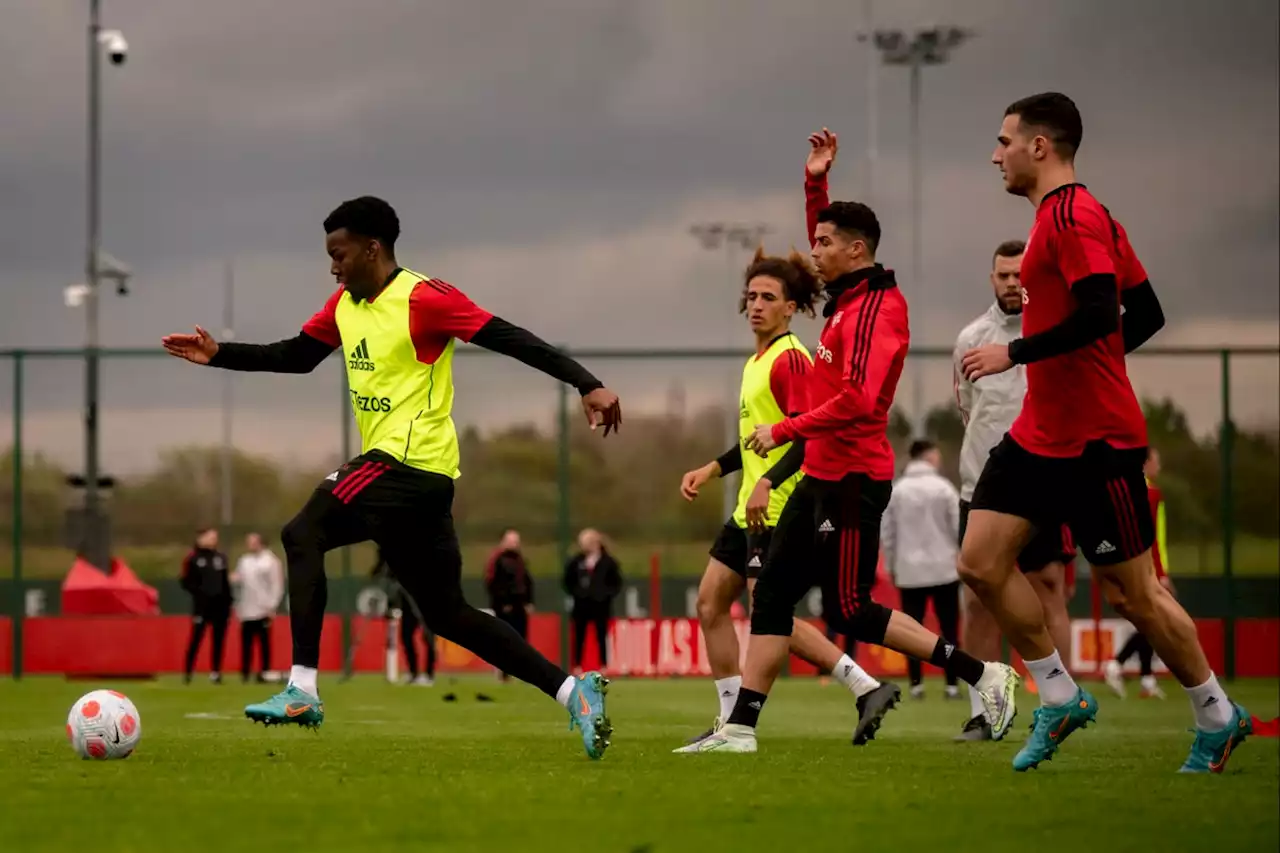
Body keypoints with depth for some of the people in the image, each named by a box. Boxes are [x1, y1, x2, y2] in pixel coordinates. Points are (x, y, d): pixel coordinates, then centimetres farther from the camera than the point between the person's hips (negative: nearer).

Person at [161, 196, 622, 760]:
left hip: (408, 460, -9)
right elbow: (295, 356, 24)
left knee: (304, 533, -12)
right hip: (424, 478, 9)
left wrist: (587, 385, -19)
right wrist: (219, 354, 14)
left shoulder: (423, 299, -12)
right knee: (448, 614, 9)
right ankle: (573, 691, 9)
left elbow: (510, 340, -14)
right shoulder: (344, 305, 13)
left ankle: (302, 691, -16)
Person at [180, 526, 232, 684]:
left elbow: (225, 582, 15)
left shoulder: (220, 557, 13)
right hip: (202, 605, -5)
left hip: (220, 604, 5)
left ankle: (216, 672, 11)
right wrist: (200, 592, -17)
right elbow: (187, 582, -5)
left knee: (219, 639, 5)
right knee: (196, 639, -5)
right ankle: (188, 672, 2)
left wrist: (228, 602, 9)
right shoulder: (193, 558, -3)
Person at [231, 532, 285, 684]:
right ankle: (244, 673, 7)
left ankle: (264, 673, 3)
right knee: (246, 643, 4)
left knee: (264, 643, -1)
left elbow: (277, 585, -7)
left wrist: (272, 606, -12)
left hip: (263, 610, -5)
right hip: (246, 610, 5)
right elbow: (239, 580, 19)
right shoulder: (244, 561, 14)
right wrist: (234, 579, -6)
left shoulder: (270, 561, -3)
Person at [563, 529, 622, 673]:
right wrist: (574, 593, 1)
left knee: (601, 636, 4)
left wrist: (608, 594, -7)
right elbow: (568, 580, 11)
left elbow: (616, 582, 3)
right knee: (579, 636, 4)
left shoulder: (607, 562, -4)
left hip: (601, 604, -2)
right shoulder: (576, 562, 0)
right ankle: (577, 666, 10)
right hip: (581, 604, 2)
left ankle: (604, 666, 10)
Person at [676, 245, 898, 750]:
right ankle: (733, 721, 13)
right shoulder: (758, 361, 16)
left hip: (779, 509, -10)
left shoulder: (790, 359, -13)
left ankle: (868, 689, -8)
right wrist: (712, 469, 20)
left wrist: (767, 483, -31)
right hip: (751, 508, 10)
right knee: (710, 602, 8)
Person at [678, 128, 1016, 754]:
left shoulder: (874, 308, -16)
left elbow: (858, 400, -27)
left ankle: (982, 674, 2)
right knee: (771, 595, 5)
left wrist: (783, 431, -20)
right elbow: (824, 243, 32)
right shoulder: (850, 294, 11)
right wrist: (817, 182, 19)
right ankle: (740, 727, 4)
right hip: (822, 476, 10)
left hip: (851, 481, -10)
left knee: (855, 613, -5)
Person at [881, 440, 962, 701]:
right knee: (948, 627, 2)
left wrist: (891, 564, 14)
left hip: (909, 571, 2)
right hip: (943, 568, -2)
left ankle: (916, 683, 1)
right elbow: (958, 526, -5)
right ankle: (952, 684, -1)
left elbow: (887, 531, 4)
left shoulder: (897, 490, 3)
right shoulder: (943, 488, -6)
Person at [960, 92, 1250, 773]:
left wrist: (1015, 354, -21)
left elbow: (1099, 313, -28)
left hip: (1095, 443, -10)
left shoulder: (1072, 214, -15)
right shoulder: (1064, 214, 15)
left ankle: (1217, 717, 15)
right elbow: (1146, 314, 17)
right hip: (1040, 434, 10)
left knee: (1131, 593, -1)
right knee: (980, 563, 1)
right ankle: (1060, 699, 9)